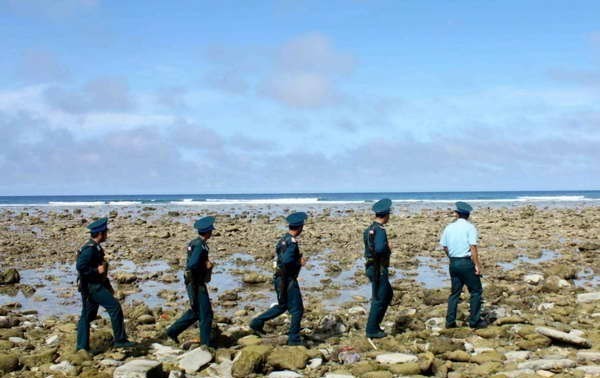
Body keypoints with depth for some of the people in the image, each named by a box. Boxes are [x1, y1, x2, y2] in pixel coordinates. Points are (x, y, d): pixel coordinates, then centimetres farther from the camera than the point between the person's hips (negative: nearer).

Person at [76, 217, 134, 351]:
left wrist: (108, 285, 23)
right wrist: (97, 270, -20)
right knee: (114, 306, -9)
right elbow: (80, 267, -26)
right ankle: (120, 339, -4)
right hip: (91, 286, -10)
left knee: (87, 315, 11)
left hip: (95, 285, 10)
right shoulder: (90, 249, -18)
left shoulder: (95, 247, 15)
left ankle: (82, 346, 14)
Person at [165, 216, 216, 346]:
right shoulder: (200, 246, -22)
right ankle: (206, 344, 8)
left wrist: (206, 264, 4)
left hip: (193, 284, 9)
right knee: (206, 314, 1)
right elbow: (192, 265, -31)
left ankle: (173, 331, 24)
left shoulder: (195, 243, 8)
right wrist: (205, 266, -16)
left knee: (195, 312, 22)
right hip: (197, 285, -9)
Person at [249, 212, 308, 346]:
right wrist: (299, 263, -15)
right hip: (288, 280, -9)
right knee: (297, 310, 2)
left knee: (282, 306, 23)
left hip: (279, 279, 9)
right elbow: (286, 261, -32)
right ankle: (294, 339, 9)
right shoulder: (292, 243, -21)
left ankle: (257, 322, 22)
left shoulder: (283, 239, 8)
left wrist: (298, 258, 13)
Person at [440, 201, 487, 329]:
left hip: (453, 262, 5)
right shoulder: (469, 227, -8)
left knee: (455, 292, 14)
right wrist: (477, 265, -12)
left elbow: (445, 247, 9)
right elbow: (473, 247, -14)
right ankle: (474, 321, 6)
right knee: (476, 291, 7)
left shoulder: (449, 227, 5)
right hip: (467, 262, -5)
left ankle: (450, 321, 12)